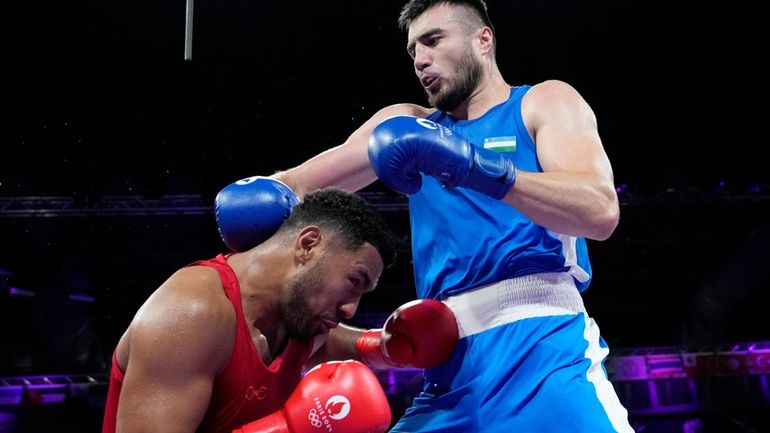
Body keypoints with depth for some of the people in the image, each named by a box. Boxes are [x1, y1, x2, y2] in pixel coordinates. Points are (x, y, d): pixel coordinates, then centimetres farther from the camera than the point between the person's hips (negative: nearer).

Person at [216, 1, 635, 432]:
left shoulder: (544, 101, 8)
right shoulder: (410, 125, 19)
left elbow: (600, 210, -10)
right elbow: (301, 182, 14)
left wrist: (477, 166, -21)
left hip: (542, 344, -4)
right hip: (452, 357, 4)